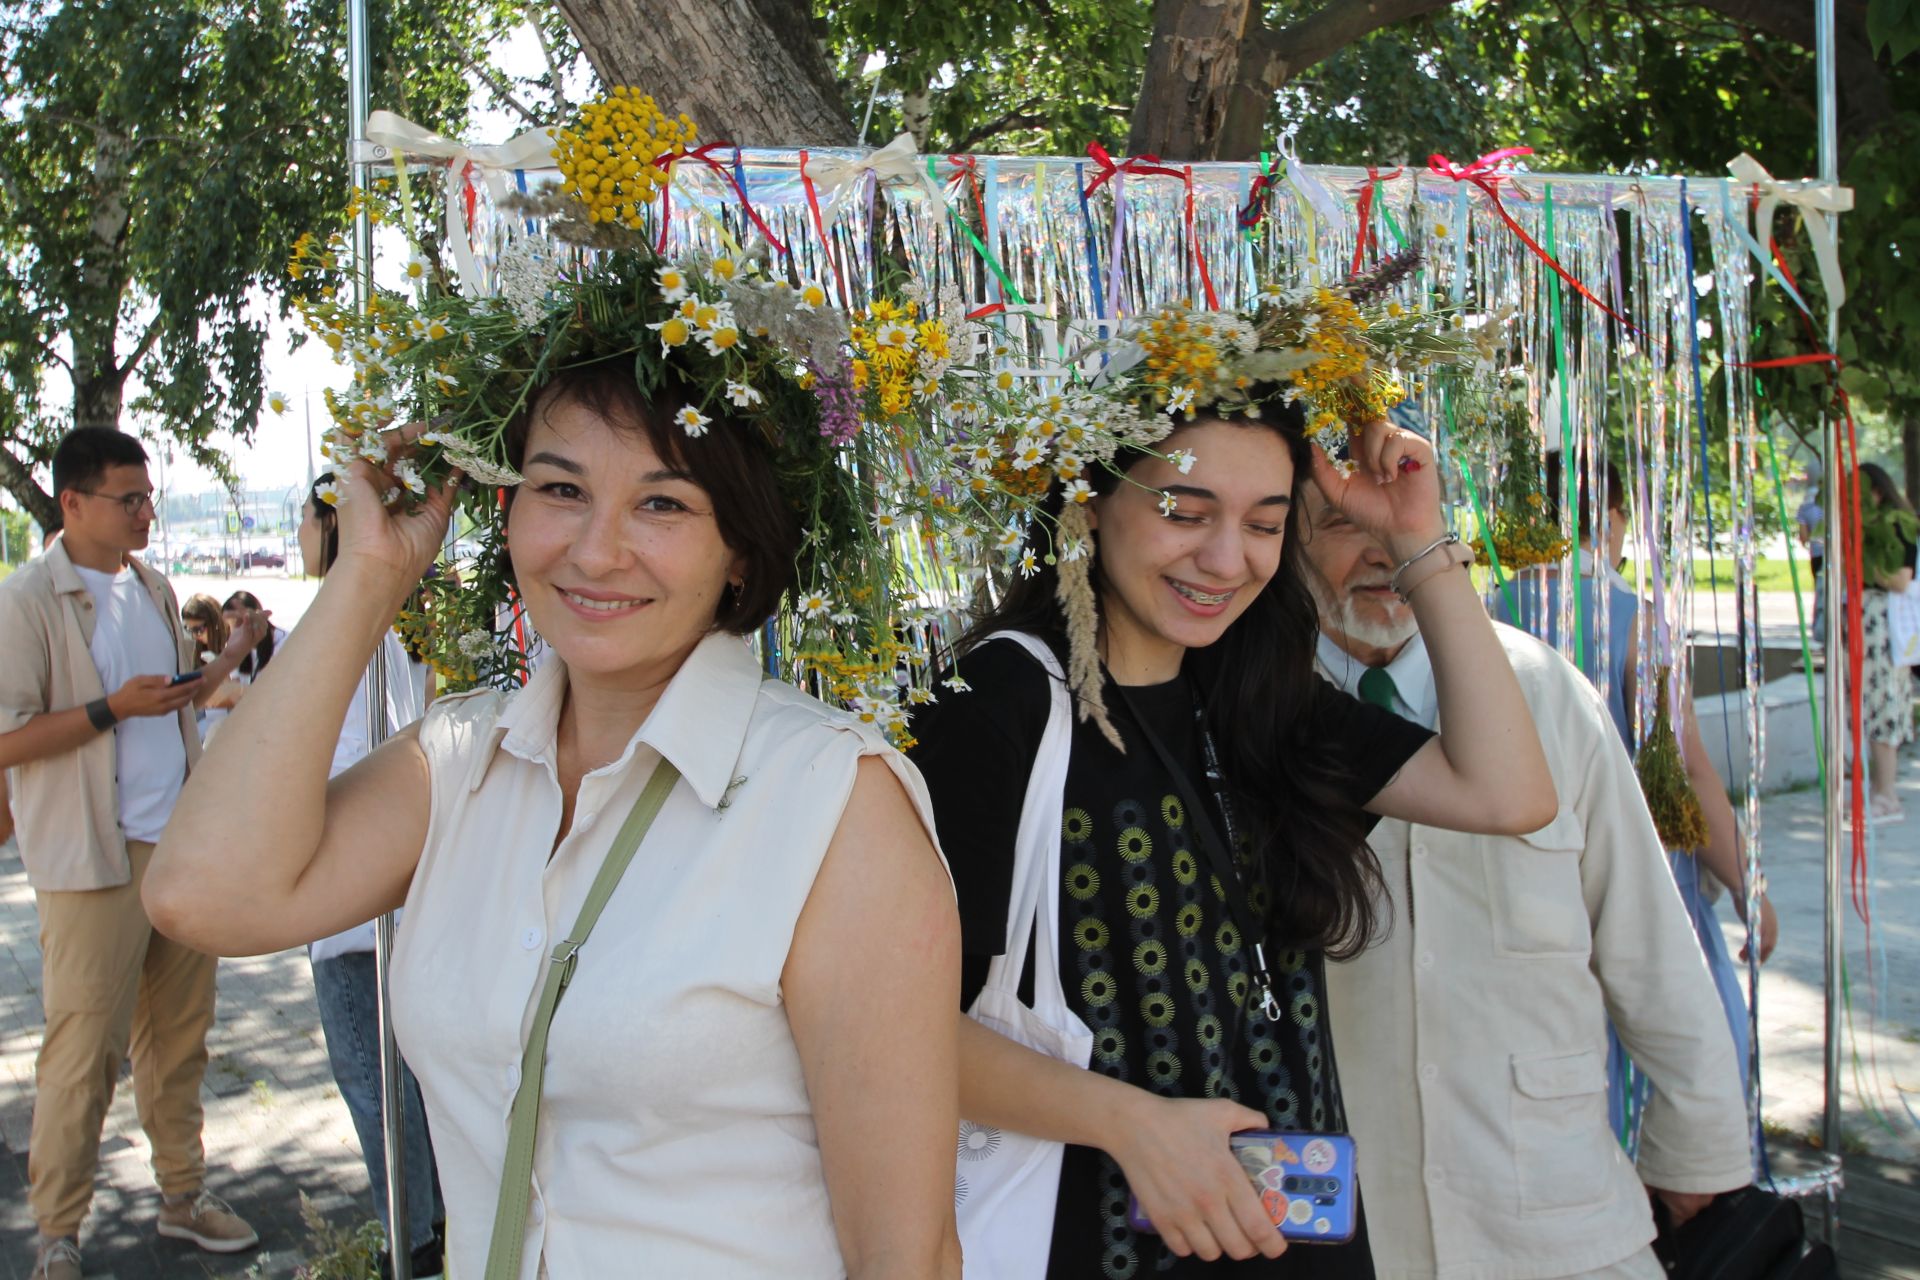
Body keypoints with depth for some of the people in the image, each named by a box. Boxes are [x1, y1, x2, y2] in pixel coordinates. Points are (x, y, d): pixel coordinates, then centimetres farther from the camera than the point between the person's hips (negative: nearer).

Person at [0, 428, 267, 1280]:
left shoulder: (155, 589, 13)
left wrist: (231, 657, 8)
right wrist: (113, 708, -20)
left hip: (180, 846, 7)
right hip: (94, 860, -7)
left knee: (179, 1034, 14)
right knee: (84, 1051, 0)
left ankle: (183, 1196, 28)